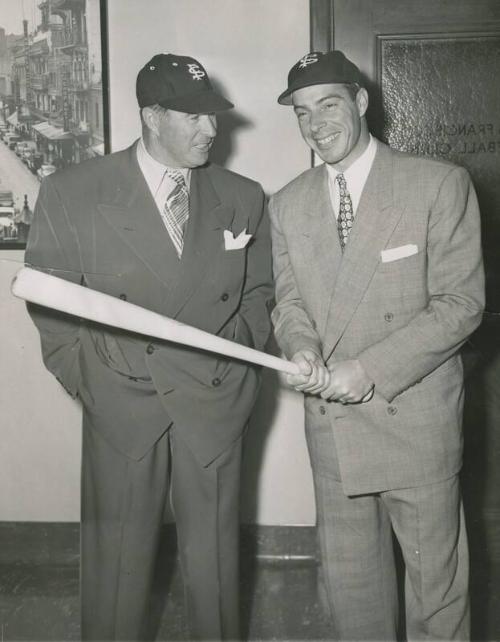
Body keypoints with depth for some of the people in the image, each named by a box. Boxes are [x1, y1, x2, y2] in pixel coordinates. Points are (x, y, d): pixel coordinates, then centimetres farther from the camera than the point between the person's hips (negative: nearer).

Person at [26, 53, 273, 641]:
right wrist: (91, 377, -2)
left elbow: (259, 290, 14)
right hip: (119, 405, -1)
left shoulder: (243, 198, 3)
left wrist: (240, 352, 3)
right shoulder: (69, 194, -6)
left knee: (214, 558, 14)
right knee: (117, 559, 11)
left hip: (215, 402, 2)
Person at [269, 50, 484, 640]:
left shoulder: (440, 185, -7)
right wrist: (300, 347, -13)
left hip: (417, 419, -3)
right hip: (331, 422, 4)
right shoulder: (286, 205, 7)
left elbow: (461, 301, -11)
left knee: (435, 577, 13)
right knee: (348, 577, 19)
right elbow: (288, 299, 11)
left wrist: (369, 369, -19)